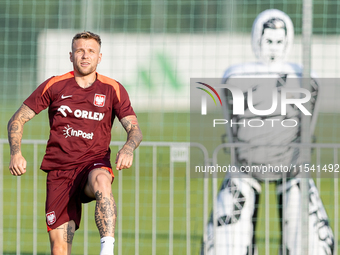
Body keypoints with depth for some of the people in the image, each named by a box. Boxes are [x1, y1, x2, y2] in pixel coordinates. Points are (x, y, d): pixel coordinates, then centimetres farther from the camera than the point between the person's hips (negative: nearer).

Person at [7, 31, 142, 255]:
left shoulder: (113, 89, 7)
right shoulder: (54, 86, 7)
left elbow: (135, 129, 3)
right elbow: (17, 121, 10)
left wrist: (128, 149, -21)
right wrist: (16, 153, -8)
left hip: (94, 164, -1)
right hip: (59, 171, 1)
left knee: (101, 180, -40)